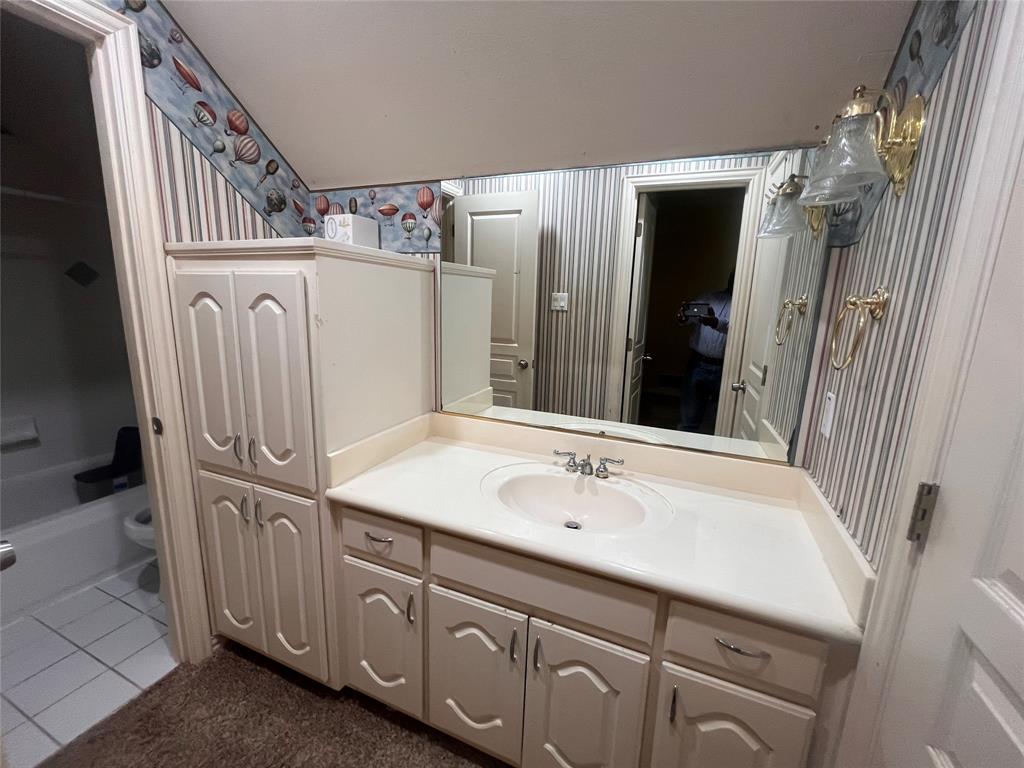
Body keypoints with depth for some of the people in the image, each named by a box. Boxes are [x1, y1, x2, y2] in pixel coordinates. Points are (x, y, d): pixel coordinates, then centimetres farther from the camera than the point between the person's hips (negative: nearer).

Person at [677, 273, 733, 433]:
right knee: (689, 416, 6)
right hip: (698, 364, 2)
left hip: (724, 369, -1)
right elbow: (691, 313, -1)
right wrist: (683, 318, -26)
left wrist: (716, 323, -36)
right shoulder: (710, 297, 11)